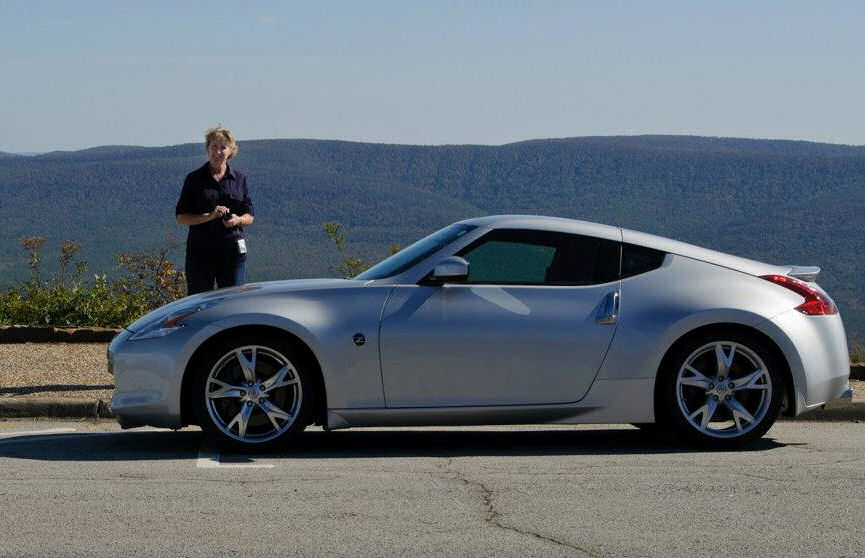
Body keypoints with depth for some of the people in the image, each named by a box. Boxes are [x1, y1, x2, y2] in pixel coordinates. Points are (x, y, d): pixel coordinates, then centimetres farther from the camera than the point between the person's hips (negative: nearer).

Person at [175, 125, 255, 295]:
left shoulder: (239, 179, 11)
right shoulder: (194, 179, 3)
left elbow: (250, 216, 13)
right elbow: (181, 217, 0)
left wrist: (238, 220, -10)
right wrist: (209, 216, -15)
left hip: (232, 250, 2)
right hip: (200, 251, -2)